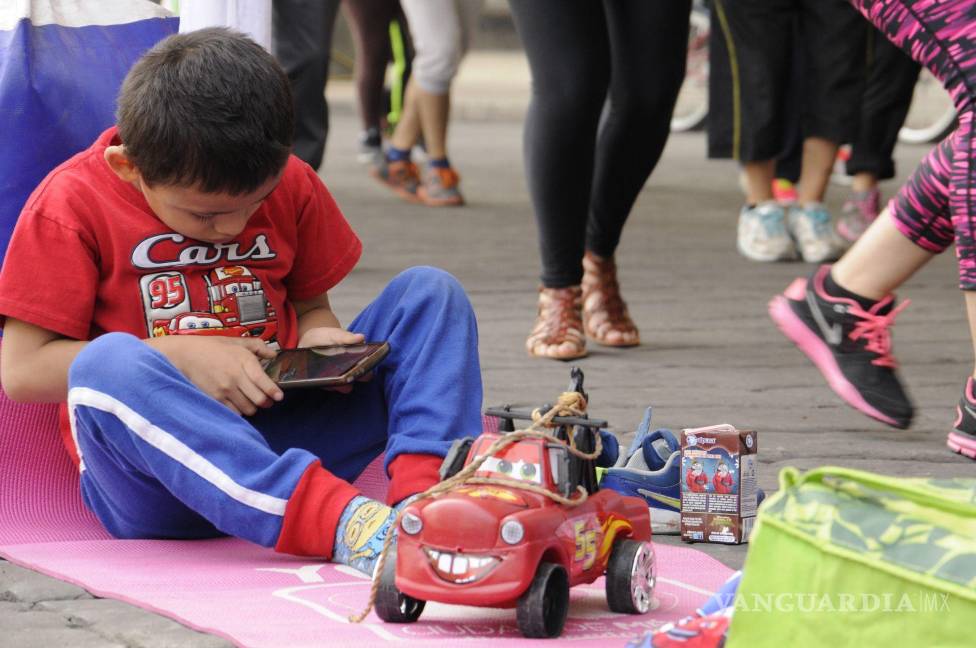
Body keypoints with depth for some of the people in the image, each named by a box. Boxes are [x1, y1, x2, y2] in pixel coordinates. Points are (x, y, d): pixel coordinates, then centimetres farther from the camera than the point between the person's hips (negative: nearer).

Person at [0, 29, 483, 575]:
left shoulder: (290, 184, 10)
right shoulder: (73, 205, -5)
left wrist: (316, 341, -3)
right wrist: (183, 358, -15)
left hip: (279, 436, 5)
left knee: (431, 292, -6)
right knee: (106, 363, -38)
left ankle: (424, 494, -35)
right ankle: (342, 524, -52)